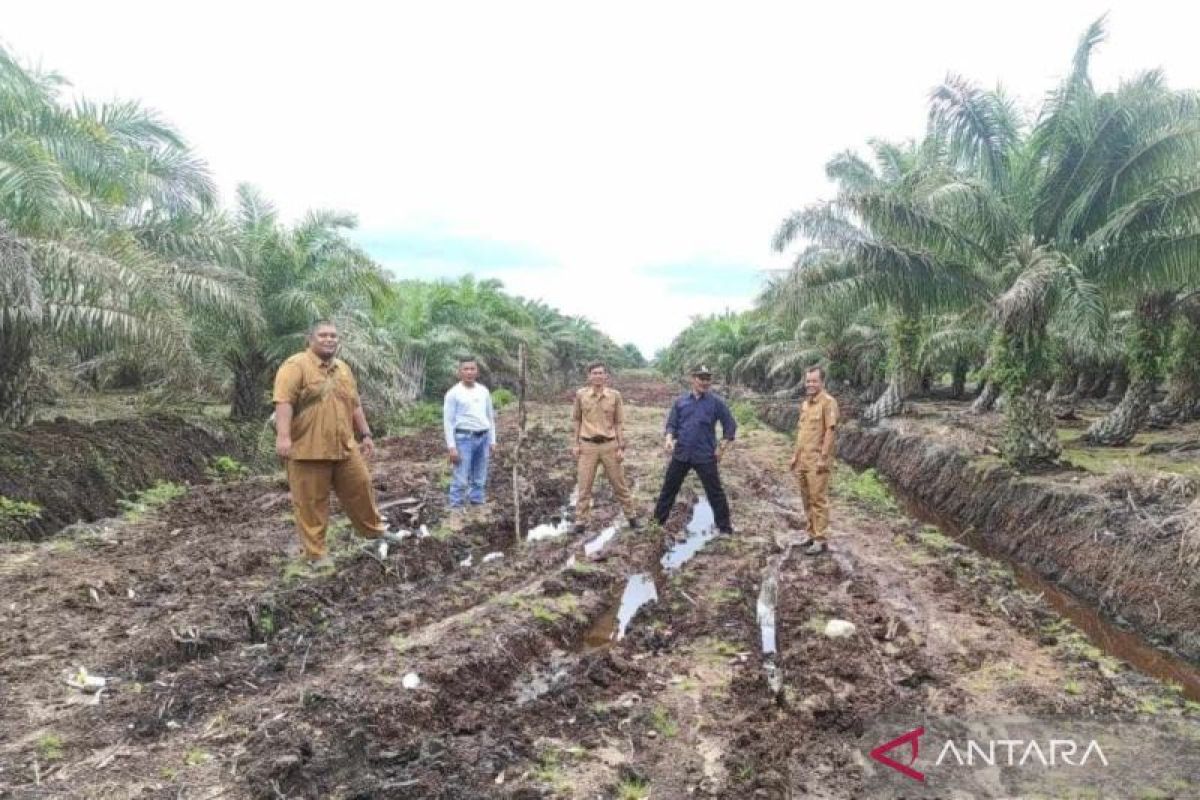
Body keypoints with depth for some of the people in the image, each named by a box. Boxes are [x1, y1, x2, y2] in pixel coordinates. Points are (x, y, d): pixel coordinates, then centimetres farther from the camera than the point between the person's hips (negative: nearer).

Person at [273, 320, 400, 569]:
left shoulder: (343, 369, 15)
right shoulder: (296, 366, -8)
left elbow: (355, 406, 21)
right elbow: (284, 401, -19)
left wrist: (366, 435, 18)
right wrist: (283, 435, -30)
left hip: (344, 447, 6)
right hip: (308, 449, -6)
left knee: (361, 488, 13)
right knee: (311, 502, 2)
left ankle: (373, 529, 33)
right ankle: (316, 553, 12)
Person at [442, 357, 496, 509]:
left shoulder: (484, 391, 10)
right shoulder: (453, 393, -4)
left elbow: (490, 417, 16)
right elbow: (448, 421, -7)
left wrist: (492, 441, 10)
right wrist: (451, 446, -13)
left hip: (482, 438, 5)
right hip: (464, 438, -5)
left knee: (479, 479, 10)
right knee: (461, 480, -6)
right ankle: (456, 509, 0)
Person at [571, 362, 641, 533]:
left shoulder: (615, 395, -3)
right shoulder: (580, 395, -2)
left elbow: (619, 422, 2)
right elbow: (577, 420, 8)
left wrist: (621, 447, -1)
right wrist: (576, 444, 4)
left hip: (609, 445, 0)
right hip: (588, 445, 0)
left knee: (620, 484, 10)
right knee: (584, 486, 3)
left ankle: (631, 516, 24)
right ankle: (581, 522, 13)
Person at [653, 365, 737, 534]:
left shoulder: (716, 402, -3)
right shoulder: (680, 401, 4)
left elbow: (730, 426, 2)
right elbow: (672, 424, 8)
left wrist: (722, 448, -2)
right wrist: (669, 439, -12)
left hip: (705, 456, -2)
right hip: (681, 454, 3)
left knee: (715, 492, 3)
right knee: (668, 488, 11)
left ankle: (725, 527, 15)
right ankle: (658, 520, 26)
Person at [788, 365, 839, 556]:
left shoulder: (828, 402, -10)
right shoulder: (805, 403, 15)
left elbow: (830, 431, -15)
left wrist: (823, 458, -19)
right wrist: (795, 455, 17)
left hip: (817, 460, -8)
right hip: (802, 460, 8)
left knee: (818, 499, -4)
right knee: (807, 499, 13)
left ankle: (821, 540, 2)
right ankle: (812, 533, 24)